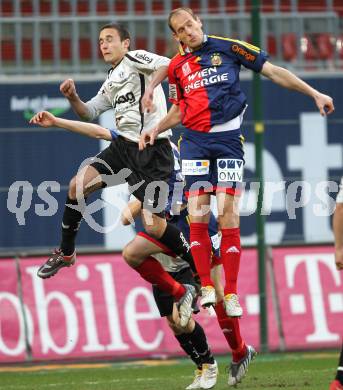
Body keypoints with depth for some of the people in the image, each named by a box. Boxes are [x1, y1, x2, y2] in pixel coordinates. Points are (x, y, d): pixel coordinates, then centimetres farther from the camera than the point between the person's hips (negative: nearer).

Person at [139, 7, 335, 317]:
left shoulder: (227, 47, 2)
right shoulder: (177, 66, 13)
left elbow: (273, 71, 3)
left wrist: (314, 93, -1)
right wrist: (156, 129, 7)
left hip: (228, 139, -3)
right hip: (194, 142, 3)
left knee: (228, 217, -8)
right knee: (198, 217, -6)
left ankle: (231, 294, -3)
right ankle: (206, 288, 3)